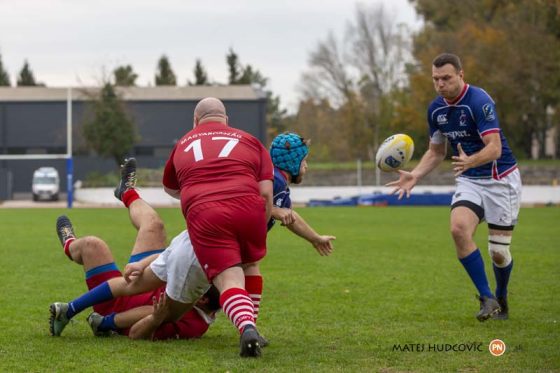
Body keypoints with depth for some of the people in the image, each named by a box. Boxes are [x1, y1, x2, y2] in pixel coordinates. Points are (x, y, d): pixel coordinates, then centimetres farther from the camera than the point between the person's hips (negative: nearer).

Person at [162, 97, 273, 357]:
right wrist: (259, 233, 22)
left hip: (202, 213, -1)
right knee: (249, 266, 26)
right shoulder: (249, 141, 25)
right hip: (247, 206, 1)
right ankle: (250, 324, 16)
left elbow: (169, 188, 48)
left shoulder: (183, 145, 30)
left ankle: (247, 327, -35)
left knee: (229, 280, -7)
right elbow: (266, 192, 12)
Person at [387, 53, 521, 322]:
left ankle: (501, 301, 28)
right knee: (459, 229, -23)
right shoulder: (436, 109, 2)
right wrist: (415, 175, -1)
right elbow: (436, 151, 15)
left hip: (500, 179, -5)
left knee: (499, 252, -3)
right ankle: (487, 298, -13)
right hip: (469, 181, 5)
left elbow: (494, 148, -29)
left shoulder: (479, 101, -21)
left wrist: (470, 161, -47)